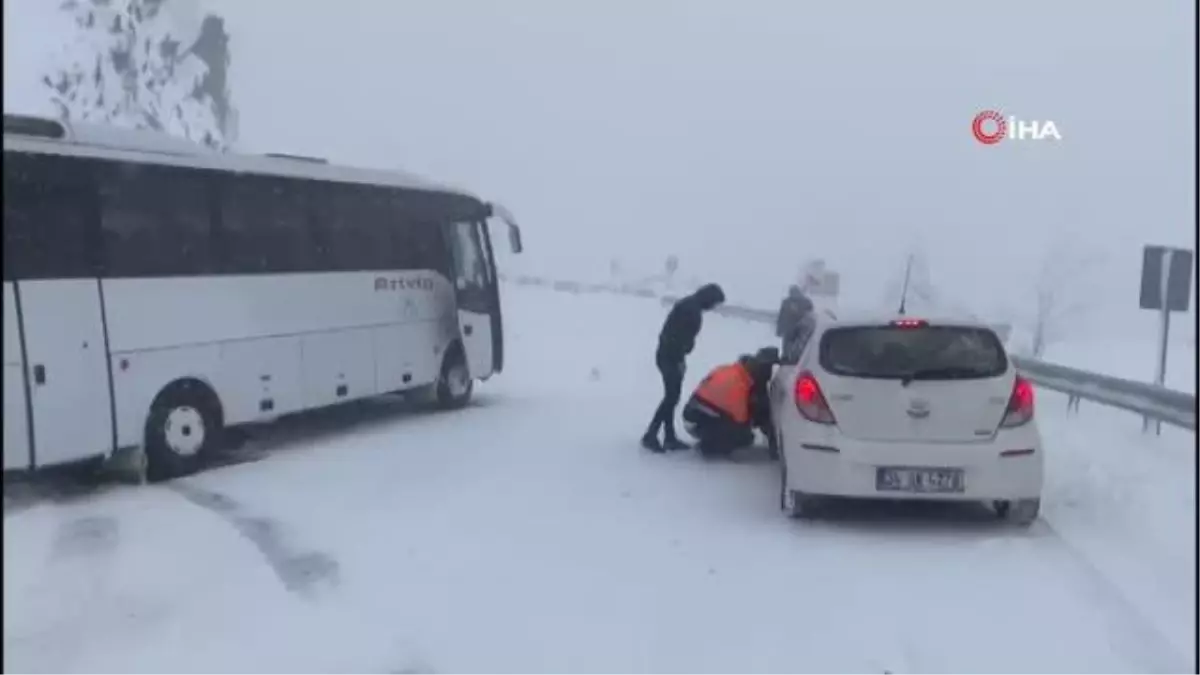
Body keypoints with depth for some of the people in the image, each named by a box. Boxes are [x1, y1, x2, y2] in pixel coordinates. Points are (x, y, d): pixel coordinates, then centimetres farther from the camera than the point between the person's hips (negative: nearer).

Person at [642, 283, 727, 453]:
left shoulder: (691, 306, 17)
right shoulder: (690, 307, -15)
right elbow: (680, 334, -21)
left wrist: (680, 357, 13)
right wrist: (680, 359, -19)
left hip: (670, 355, 10)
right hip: (670, 357, -10)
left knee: (672, 396, 11)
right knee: (672, 397, -10)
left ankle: (669, 437, 14)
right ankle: (650, 435, -9)